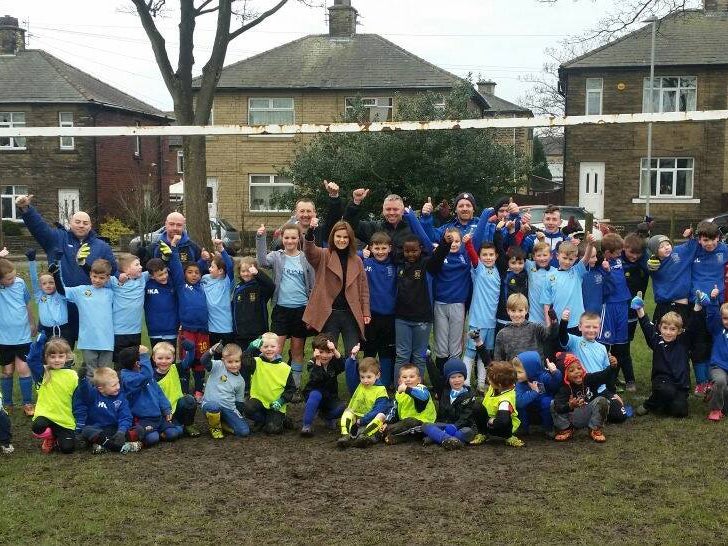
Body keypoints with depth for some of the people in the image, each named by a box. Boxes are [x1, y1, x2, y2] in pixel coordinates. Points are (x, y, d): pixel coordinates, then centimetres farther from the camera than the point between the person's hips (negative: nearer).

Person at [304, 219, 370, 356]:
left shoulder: (356, 261, 10)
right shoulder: (324, 256, 2)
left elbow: (363, 288, 12)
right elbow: (309, 251, -19)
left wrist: (366, 312, 3)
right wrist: (310, 232, -38)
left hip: (351, 314, 2)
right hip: (328, 313, -2)